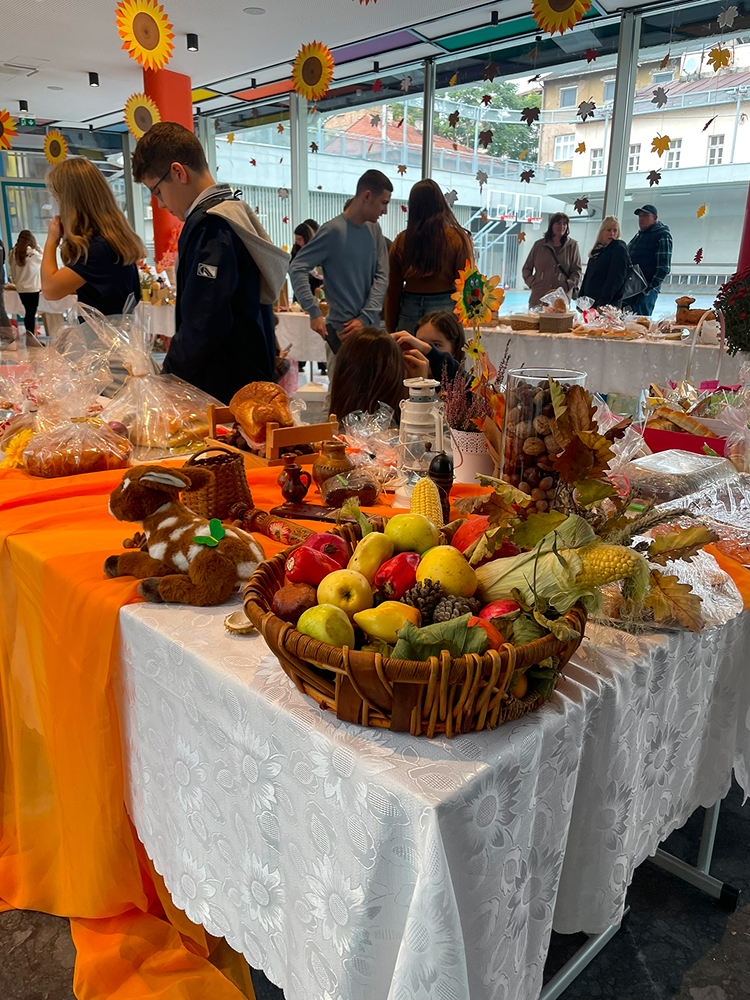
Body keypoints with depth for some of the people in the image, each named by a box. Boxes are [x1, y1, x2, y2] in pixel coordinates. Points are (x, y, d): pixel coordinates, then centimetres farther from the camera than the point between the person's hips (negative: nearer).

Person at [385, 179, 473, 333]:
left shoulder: (401, 241, 2)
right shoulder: (458, 239, -3)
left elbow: (393, 291, 7)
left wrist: (390, 330, 14)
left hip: (409, 309, 2)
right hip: (444, 308, -2)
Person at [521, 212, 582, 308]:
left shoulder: (572, 245, 10)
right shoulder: (539, 244, 12)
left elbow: (577, 271, 7)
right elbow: (526, 269, 17)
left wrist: (565, 287, -9)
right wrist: (532, 283, -1)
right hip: (538, 297, 1)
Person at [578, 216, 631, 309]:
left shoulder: (619, 248, -4)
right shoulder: (598, 249, 18)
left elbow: (616, 278, -14)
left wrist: (602, 303, -20)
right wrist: (581, 297, 13)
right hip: (589, 302, 7)